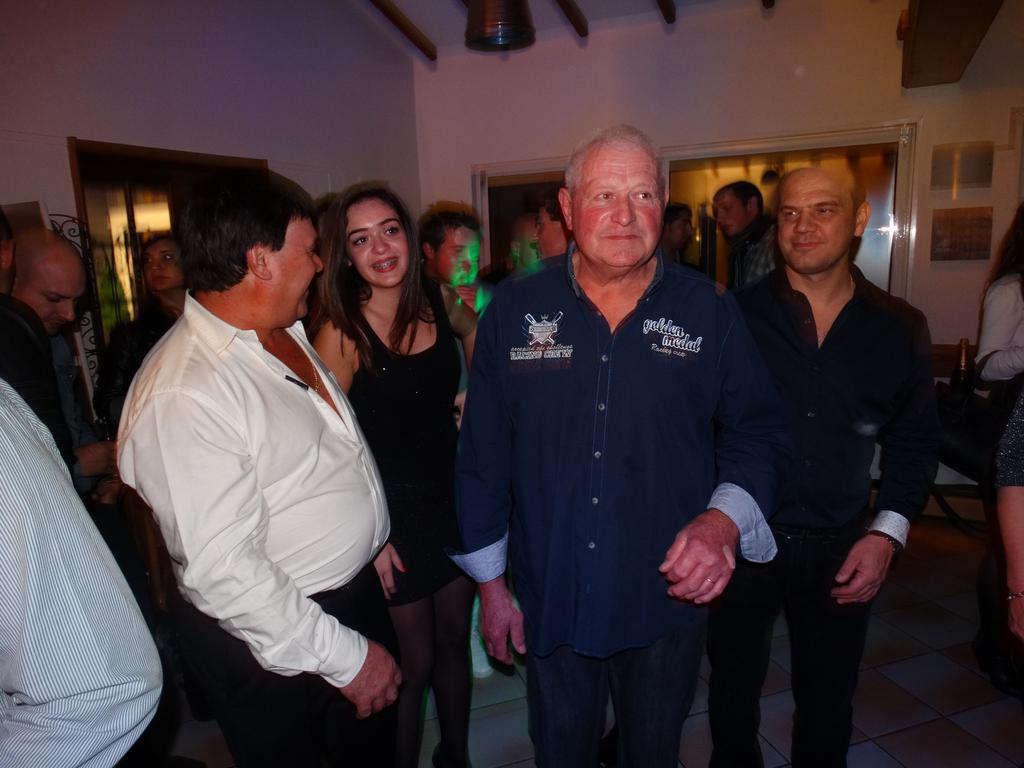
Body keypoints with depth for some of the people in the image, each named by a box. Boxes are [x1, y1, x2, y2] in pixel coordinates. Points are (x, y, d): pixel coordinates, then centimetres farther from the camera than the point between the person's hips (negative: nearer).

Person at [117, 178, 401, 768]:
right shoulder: (183, 395, -27)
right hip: (273, 639, -8)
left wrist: (374, 536, 15)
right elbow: (223, 570, -27)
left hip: (357, 589, 8)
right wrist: (344, 657, -20)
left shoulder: (286, 335, 1)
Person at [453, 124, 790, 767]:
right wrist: (490, 581, 2)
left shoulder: (710, 312, -6)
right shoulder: (515, 311, -6)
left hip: (669, 600, 0)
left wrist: (724, 520, -20)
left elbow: (757, 433, 0)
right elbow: (484, 453, -2)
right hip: (550, 600, 1)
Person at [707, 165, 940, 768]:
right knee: (734, 685, 18)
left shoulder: (899, 328, 0)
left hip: (841, 548, 2)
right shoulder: (736, 316, -8)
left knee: (829, 697, 20)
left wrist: (888, 532, -3)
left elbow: (915, 441, 6)